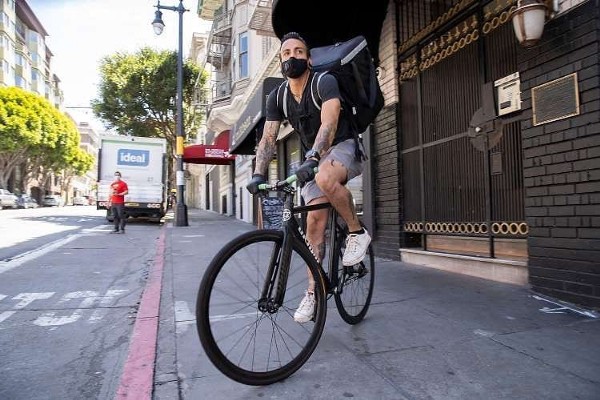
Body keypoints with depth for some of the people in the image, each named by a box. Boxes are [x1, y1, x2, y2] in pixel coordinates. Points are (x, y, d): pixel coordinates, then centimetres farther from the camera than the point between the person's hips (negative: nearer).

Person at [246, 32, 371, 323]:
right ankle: (313, 291, 6)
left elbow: (329, 124, -31)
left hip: (343, 148, -4)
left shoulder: (325, 82, -16)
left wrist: (311, 159, -47)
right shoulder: (277, 97, 0)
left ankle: (357, 232, -14)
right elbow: (268, 138, -6)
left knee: (325, 178, -39)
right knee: (314, 221, -5)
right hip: (313, 159, 5)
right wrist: (258, 174, -22)